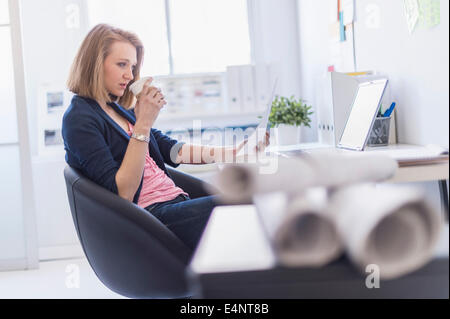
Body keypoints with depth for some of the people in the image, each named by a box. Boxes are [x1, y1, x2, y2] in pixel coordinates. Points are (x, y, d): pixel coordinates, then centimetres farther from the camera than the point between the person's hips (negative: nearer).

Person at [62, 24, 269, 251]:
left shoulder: (119, 109, 19)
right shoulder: (79, 119, -7)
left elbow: (170, 150, 20)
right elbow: (122, 194, -15)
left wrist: (233, 153, 11)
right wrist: (142, 125, -18)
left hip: (176, 202, 8)